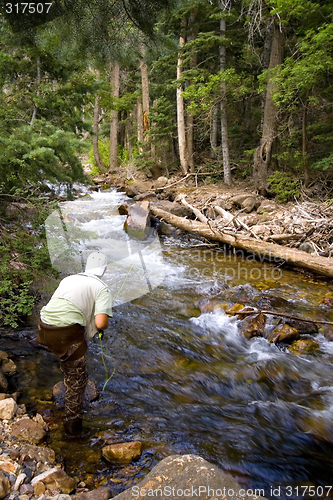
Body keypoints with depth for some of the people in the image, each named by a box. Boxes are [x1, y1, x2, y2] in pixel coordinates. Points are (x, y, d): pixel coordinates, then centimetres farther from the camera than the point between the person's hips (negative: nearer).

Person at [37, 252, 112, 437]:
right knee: (77, 378, 13)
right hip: (67, 332, -6)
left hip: (45, 325, 6)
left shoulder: (69, 279, 20)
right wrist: (105, 324, 15)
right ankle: (72, 425, 22)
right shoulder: (102, 288, 2)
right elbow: (100, 323, -9)